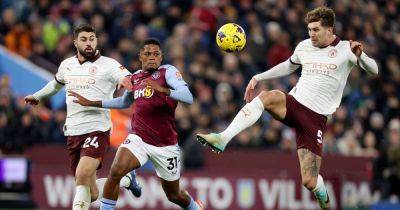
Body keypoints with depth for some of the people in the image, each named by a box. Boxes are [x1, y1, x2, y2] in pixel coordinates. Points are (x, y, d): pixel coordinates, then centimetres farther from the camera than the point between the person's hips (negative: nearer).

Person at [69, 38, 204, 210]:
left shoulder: (168, 71, -7)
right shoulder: (135, 77, 10)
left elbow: (188, 98, -23)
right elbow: (124, 102, 29)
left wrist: (162, 89, -38)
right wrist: (91, 103, 28)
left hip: (166, 144, -3)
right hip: (138, 138, 3)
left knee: (174, 195, 12)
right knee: (116, 172, -25)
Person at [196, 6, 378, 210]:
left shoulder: (345, 49, -1)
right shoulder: (304, 47, 12)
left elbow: (373, 70, -9)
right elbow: (288, 66, 32)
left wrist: (360, 56, -29)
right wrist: (258, 77, 26)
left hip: (315, 118, -3)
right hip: (293, 103, 3)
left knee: (309, 181, -10)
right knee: (267, 96, -33)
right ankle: (222, 139, -44)